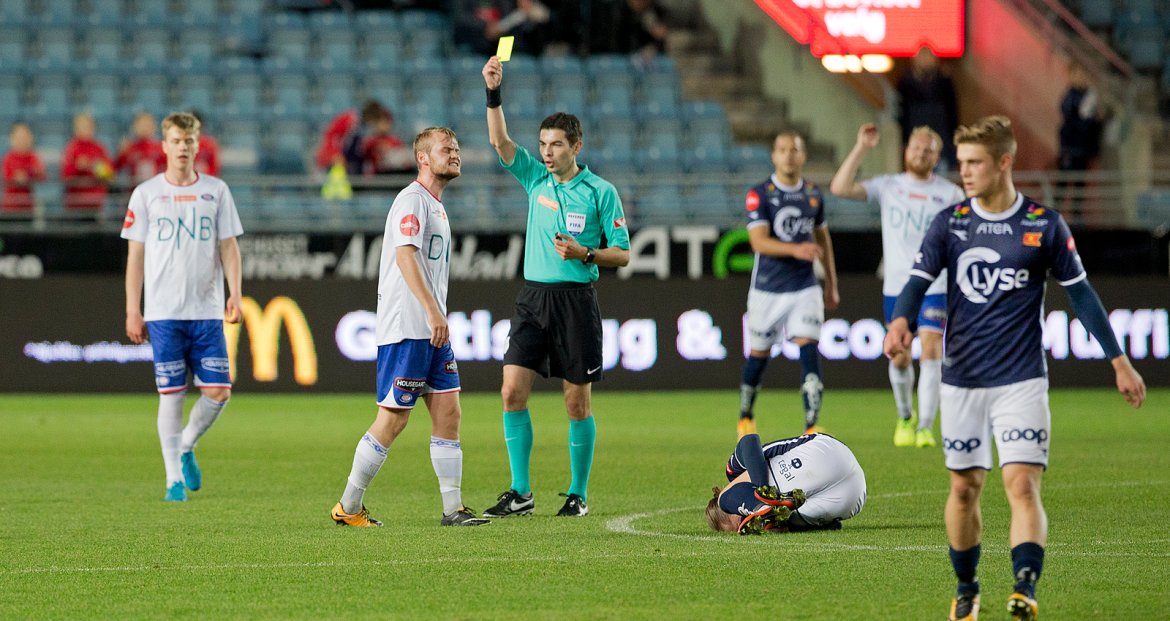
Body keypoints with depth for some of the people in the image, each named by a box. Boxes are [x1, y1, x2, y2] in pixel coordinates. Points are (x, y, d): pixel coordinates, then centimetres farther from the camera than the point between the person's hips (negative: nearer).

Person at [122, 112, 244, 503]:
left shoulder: (216, 191, 8)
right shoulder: (146, 194, 4)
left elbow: (228, 247, 8)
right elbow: (136, 255, 5)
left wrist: (235, 293, -6)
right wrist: (132, 311, 0)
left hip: (207, 311, 2)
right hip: (163, 312, -2)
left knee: (219, 391, -4)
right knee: (171, 394, -3)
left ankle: (187, 447, 23)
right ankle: (174, 478, 5)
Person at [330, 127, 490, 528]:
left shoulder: (437, 207, 20)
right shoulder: (411, 200, -10)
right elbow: (405, 255, -23)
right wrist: (433, 311, -30)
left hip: (432, 330, 9)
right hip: (405, 329, -9)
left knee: (448, 412, 3)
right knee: (393, 418, -6)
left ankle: (453, 508, 4)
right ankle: (348, 507, 4)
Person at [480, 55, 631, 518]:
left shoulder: (600, 192, -2)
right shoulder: (535, 177, 9)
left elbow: (622, 254, 0)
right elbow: (500, 141, -2)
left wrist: (584, 253, -17)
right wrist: (493, 93, -14)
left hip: (577, 300, -4)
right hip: (533, 296, 4)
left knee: (578, 402, 1)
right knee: (513, 392, -6)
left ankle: (578, 494, 11)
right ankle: (520, 493, 1)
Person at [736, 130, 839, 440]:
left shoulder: (813, 194, 6)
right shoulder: (759, 195, -7)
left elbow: (822, 238, 19)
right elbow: (759, 242, -18)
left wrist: (831, 284, 20)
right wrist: (795, 250, -34)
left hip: (804, 289, 2)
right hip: (767, 289, -2)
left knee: (809, 349, -14)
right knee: (759, 355, 9)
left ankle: (812, 426, -16)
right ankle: (746, 417, 32)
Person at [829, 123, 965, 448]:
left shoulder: (950, 193, 3)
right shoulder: (887, 186, 4)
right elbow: (840, 188, -7)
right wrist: (861, 149, -12)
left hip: (935, 287, -2)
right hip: (896, 287, 2)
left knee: (931, 354, -12)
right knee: (899, 357, 5)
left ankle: (926, 427, -10)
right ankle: (905, 418, 28)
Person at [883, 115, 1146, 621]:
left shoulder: (1044, 225, -2)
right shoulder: (948, 224, 2)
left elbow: (1080, 293, 5)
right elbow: (918, 281, -7)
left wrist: (1119, 361, 5)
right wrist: (900, 320, -30)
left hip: (1022, 381, -2)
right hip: (962, 382, 3)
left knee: (1023, 486, -15)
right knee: (964, 487, 10)